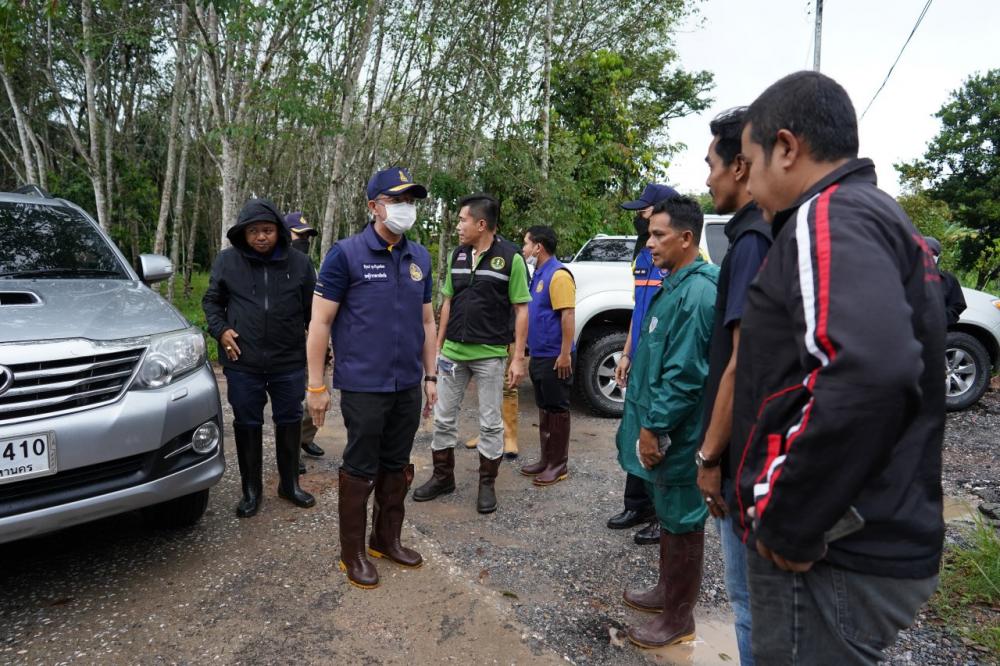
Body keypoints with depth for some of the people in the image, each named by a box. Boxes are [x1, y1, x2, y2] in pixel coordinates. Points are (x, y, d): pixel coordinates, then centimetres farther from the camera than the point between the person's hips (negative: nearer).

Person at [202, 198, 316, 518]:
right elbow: (211, 301, 12)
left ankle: (290, 483, 29)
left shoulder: (299, 263, 1)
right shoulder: (227, 261, 1)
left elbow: (312, 310, 8)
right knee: (247, 425, 8)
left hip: (289, 363, 1)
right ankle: (251, 489, 24)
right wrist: (220, 330, -4)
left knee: (290, 422, 11)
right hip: (243, 364, 0)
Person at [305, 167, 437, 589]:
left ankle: (387, 539, 33)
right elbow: (320, 322, -9)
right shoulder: (346, 254, -8)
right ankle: (353, 552, 22)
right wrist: (316, 385, -11)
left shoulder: (420, 257, 8)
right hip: (364, 385, -5)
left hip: (408, 385, 5)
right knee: (361, 470, 5)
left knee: (397, 467, 16)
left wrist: (430, 375, 11)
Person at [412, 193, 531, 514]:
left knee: (490, 423, 6)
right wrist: (438, 346, 9)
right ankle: (443, 477, 28)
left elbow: (521, 309, -8)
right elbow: (448, 302, 13)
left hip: (490, 354, -5)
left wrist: (518, 358, -12)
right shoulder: (457, 255, 7)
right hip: (453, 351, 5)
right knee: (443, 418, 12)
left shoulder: (510, 257, -9)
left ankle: (487, 484, 22)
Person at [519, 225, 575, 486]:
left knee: (557, 410, 0)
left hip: (555, 357, -9)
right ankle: (546, 459, 25)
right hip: (539, 356, 10)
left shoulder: (558, 274, -16)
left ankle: (558, 464, 10)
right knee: (544, 409, 15)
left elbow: (568, 315, -21)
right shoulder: (538, 273, 14)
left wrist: (565, 354, -23)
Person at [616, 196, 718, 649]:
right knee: (667, 514, 22)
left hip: (676, 436, -10)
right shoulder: (674, 285, 11)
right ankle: (668, 588, 40)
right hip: (662, 428, 10)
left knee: (681, 521, 6)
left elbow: (685, 374, -26)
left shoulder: (697, 292, -21)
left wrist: (653, 427, -20)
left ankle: (678, 618, 22)